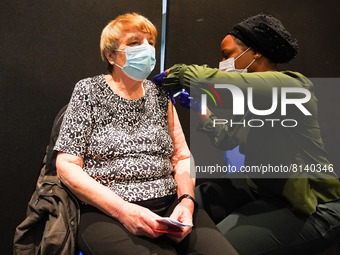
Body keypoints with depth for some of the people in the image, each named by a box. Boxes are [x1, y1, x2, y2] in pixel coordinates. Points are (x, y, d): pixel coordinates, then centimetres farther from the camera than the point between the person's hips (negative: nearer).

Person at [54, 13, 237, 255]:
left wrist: (186, 200, -7)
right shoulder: (90, 91, 2)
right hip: (107, 214, -4)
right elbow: (67, 165, -4)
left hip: (170, 206, 5)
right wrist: (122, 210, -15)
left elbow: (182, 157, 14)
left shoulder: (159, 94, 14)